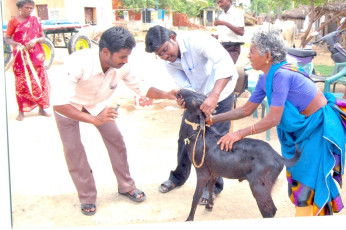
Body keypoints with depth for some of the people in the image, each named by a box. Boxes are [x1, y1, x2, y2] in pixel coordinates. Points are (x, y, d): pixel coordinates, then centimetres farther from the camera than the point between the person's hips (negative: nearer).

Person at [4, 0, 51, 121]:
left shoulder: (35, 20, 9)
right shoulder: (14, 21, 1)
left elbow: (43, 37, 11)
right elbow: (7, 39, -1)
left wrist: (36, 40, -10)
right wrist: (16, 43, -21)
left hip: (36, 56, 3)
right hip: (21, 56, -3)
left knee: (40, 82, 2)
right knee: (21, 83, -2)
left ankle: (41, 108, 13)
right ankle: (21, 111, 5)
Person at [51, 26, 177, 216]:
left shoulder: (122, 67, -26)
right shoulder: (78, 63, -42)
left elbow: (141, 88, -11)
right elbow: (58, 102, -46)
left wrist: (166, 95, -30)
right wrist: (94, 119, -55)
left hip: (97, 104, 4)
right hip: (67, 107, -4)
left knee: (116, 140, 1)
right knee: (73, 150, -5)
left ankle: (126, 186, 20)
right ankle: (87, 198, 14)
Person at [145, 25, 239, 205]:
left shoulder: (196, 40, -32)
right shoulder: (169, 63, -10)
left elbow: (225, 64, -44)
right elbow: (186, 87, -13)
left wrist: (213, 96, -55)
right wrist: (185, 98, -38)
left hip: (220, 93, -6)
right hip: (197, 96, 6)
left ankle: (213, 185, 15)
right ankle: (179, 177, 34)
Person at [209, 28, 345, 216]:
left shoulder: (282, 75, -28)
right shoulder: (265, 79, -1)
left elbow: (273, 119, -27)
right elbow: (246, 110, 6)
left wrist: (239, 134, -23)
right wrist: (212, 119, 1)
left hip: (320, 127, -9)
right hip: (302, 127, 9)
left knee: (307, 181, -2)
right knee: (297, 175, 15)